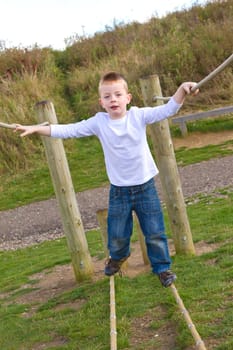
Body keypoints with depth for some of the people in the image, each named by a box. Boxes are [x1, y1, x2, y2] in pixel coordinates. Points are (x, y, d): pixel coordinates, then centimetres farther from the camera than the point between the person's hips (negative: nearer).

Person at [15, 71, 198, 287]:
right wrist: (37, 129, -13)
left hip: (145, 186, -1)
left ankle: (162, 267, 29)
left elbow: (167, 110, -16)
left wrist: (182, 90, -34)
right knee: (117, 233, 16)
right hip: (119, 190, 1)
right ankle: (118, 256, 49)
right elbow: (68, 130, -7)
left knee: (154, 232, 7)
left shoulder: (139, 115, -10)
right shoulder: (98, 122, -8)